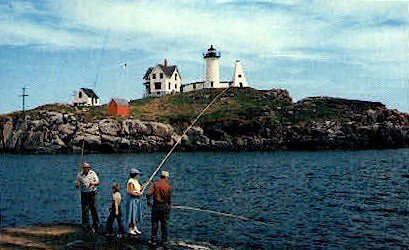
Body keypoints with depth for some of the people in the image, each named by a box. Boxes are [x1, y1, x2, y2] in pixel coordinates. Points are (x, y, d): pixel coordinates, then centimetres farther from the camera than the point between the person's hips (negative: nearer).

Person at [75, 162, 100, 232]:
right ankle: (86, 224, 12)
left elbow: (98, 182, 1)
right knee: (85, 210, 1)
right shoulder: (80, 175, 5)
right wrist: (77, 185, -16)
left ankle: (96, 225, 7)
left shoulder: (93, 173, 3)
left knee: (94, 209, 0)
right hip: (84, 194, 1)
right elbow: (76, 184, 8)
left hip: (92, 193, -1)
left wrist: (93, 183, -20)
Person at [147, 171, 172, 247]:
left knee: (154, 224, 10)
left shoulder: (155, 184, -5)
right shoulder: (168, 187, -6)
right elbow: (169, 199, -4)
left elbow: (148, 194, -12)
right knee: (164, 225, 9)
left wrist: (148, 201, 6)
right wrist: (169, 205, 14)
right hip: (165, 207, 0)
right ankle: (164, 242, 15)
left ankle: (153, 241, 13)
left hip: (156, 206, 0)